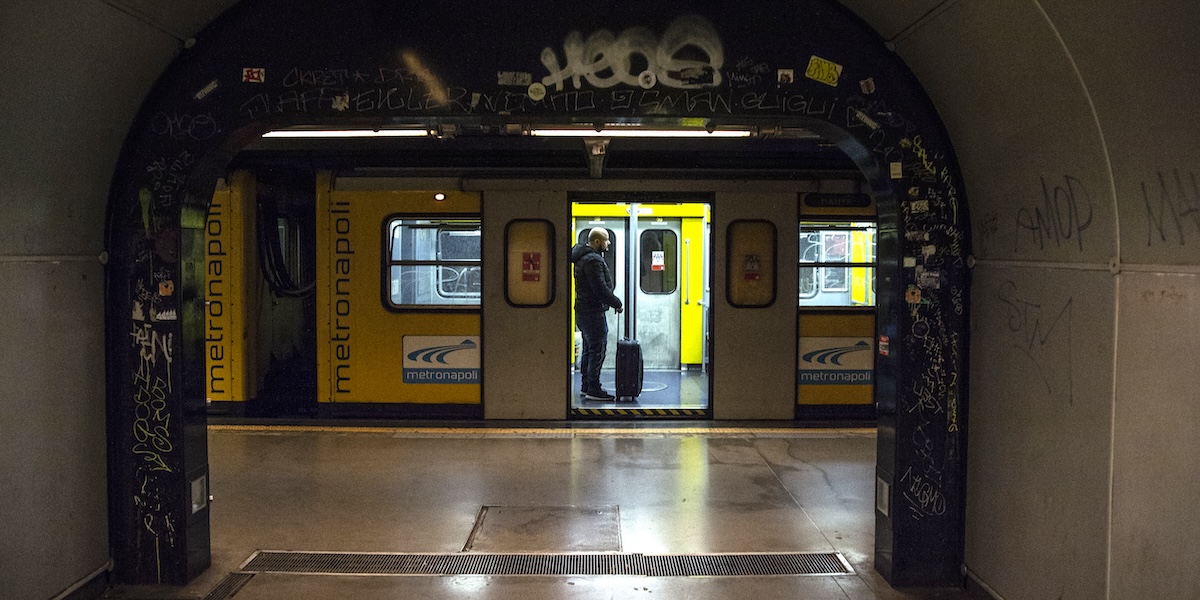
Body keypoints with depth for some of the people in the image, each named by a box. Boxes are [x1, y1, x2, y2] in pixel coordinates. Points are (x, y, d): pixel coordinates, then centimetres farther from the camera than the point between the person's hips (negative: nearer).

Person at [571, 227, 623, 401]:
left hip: (584, 311, 11)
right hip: (593, 312, -11)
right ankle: (593, 390, -5)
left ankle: (586, 386, 23)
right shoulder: (593, 260, -18)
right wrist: (617, 304, -12)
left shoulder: (584, 257, 16)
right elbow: (601, 289, -23)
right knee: (598, 350, -7)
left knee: (589, 350, 16)